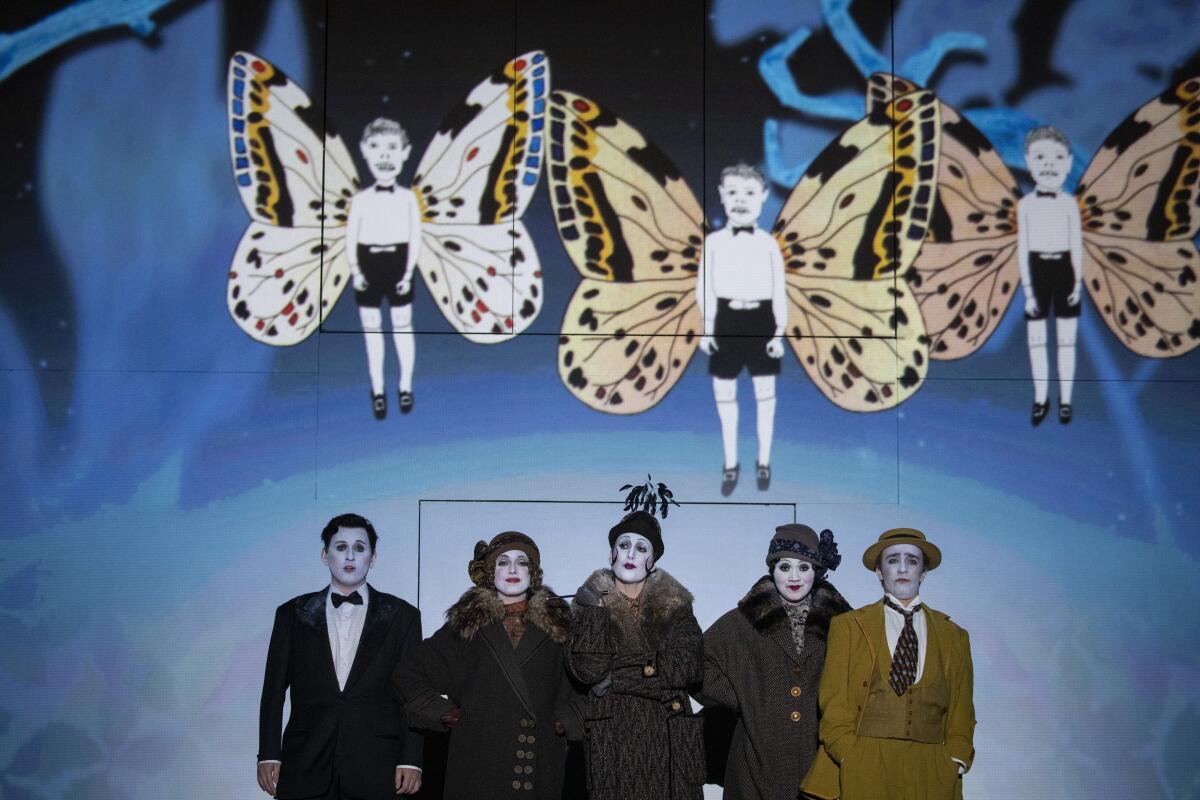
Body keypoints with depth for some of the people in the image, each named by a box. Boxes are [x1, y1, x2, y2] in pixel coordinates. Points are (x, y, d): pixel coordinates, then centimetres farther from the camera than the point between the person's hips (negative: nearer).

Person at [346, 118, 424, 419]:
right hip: (369, 266, 1)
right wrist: (355, 270, -6)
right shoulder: (361, 199, -1)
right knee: (372, 330, 7)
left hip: (397, 265, -1)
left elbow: (415, 237, -2)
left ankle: (405, 386, 21)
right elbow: (351, 237, 1)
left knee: (402, 327, 7)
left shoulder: (408, 198, -3)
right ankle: (377, 389, 18)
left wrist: (409, 272, -7)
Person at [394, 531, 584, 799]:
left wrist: (565, 720, 5)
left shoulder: (556, 625, 9)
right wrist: (444, 713, 4)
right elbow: (409, 674, 12)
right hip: (479, 764, -1)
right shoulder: (465, 624, 8)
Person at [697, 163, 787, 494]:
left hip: (762, 321, 0)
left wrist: (779, 331, -3)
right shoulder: (713, 242, 0)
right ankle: (731, 463, 19)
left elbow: (779, 290, 1)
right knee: (725, 394, 6)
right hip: (727, 321, 0)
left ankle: (764, 461, 22)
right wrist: (707, 325, -8)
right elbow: (704, 286, 0)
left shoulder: (768, 243, 0)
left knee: (765, 393, 7)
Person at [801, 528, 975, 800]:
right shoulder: (847, 627, 7)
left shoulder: (954, 636, 13)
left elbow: (960, 714, 13)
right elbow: (834, 706, 3)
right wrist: (851, 763, -7)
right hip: (861, 774, -1)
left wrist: (957, 762, 0)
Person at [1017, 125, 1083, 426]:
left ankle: (1065, 399, 16)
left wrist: (1077, 282, -2)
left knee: (1066, 341, 6)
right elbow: (1022, 248, -1)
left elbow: (1076, 245, 2)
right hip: (1038, 271, 0)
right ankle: (1041, 399, 18)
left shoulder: (1069, 203, -3)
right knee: (1036, 341, 5)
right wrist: (1027, 288, -4)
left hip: (1064, 272, 0)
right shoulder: (1025, 204, -3)